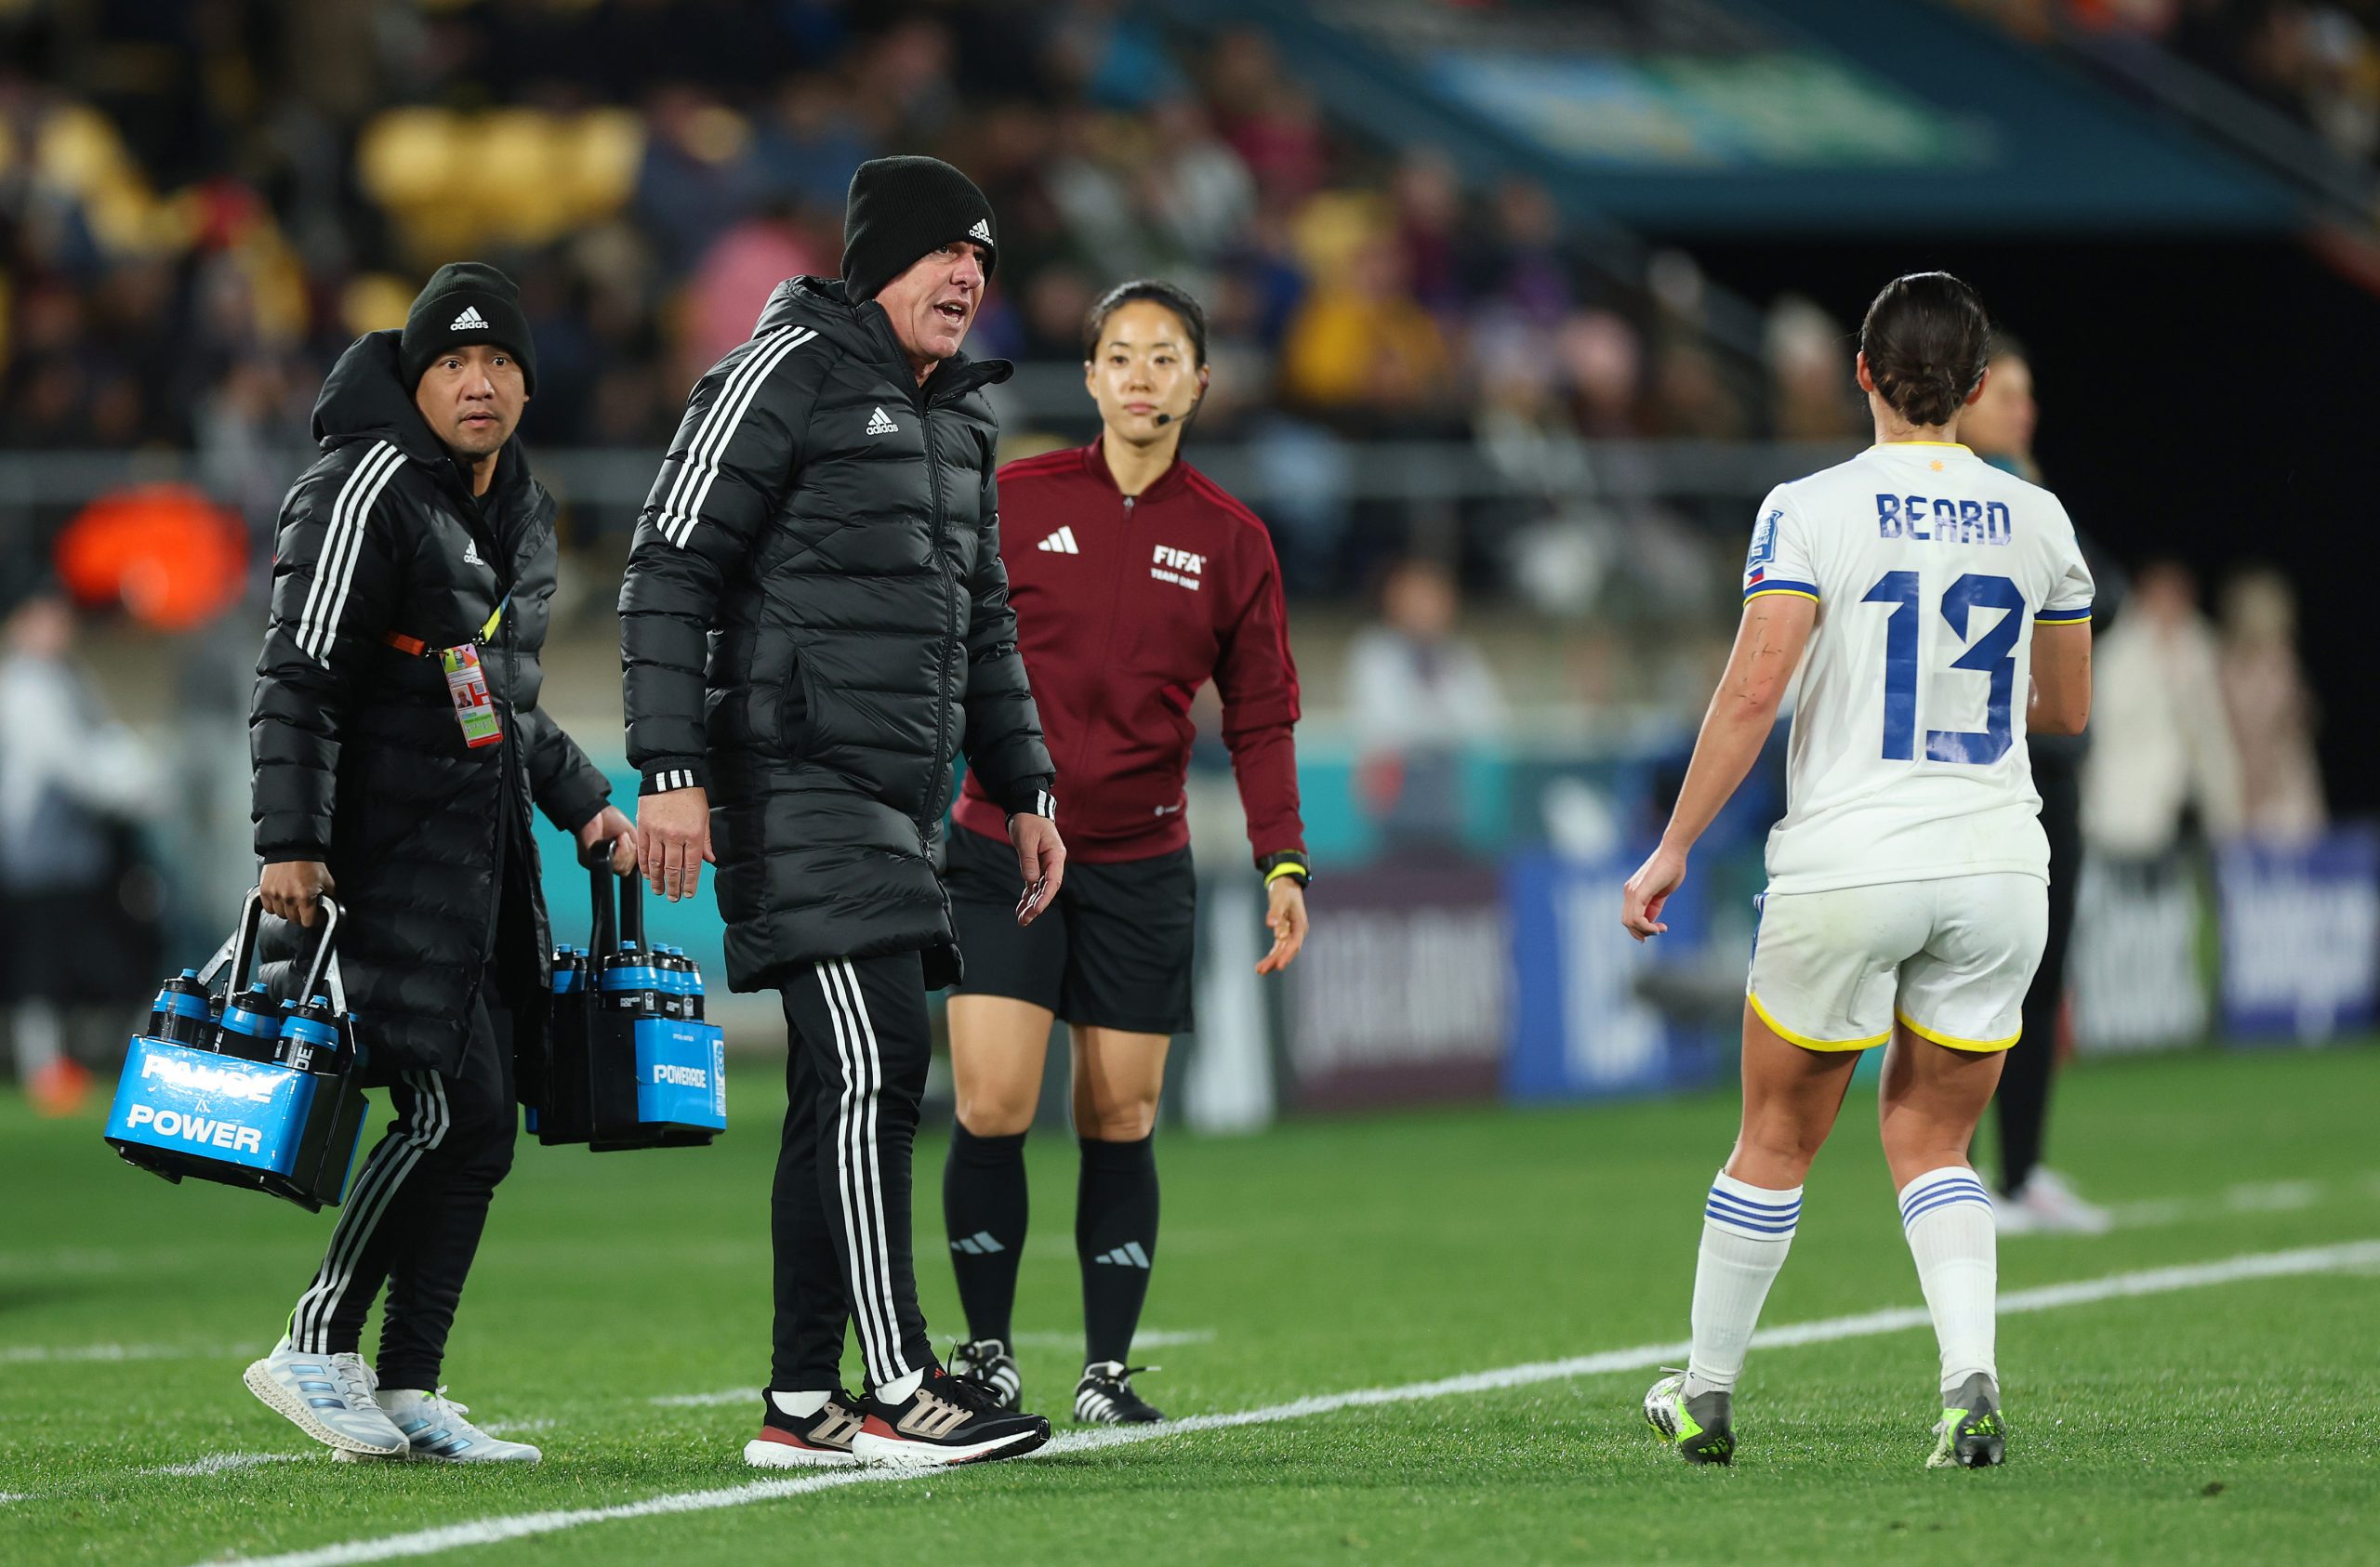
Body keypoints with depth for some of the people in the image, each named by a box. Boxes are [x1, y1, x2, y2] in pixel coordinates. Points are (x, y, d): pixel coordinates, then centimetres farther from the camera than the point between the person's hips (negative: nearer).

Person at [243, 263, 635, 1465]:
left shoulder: (520, 509, 18)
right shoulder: (367, 493, -10)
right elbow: (297, 679, -16)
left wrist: (583, 804, 21)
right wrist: (289, 844, -23)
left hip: (486, 857, 9)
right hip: (390, 856, -9)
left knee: (478, 1128, 4)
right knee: (448, 1106, -15)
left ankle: (406, 1392, 8)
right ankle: (315, 1350, -5)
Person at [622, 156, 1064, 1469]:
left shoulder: (957, 421, 19)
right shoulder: (787, 374, -7)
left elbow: (981, 624, 29)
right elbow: (669, 571, -11)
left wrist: (1025, 791, 23)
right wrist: (669, 772, -18)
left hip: (896, 800, 9)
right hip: (796, 780, -9)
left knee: (845, 1089, 7)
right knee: (875, 1064, -15)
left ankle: (800, 1404, 9)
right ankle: (898, 1390, -16)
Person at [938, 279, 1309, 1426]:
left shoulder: (1231, 542, 5)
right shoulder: (1013, 502, 0)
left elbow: (1259, 718, 8)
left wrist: (1282, 864, -1)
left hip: (1140, 863, 2)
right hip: (1000, 849, -2)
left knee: (1120, 1120, 3)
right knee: (992, 1107, -10)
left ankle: (1106, 1370, 12)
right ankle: (986, 1350, 4)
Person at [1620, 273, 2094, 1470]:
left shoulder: (1810, 510, -8)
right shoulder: (2035, 519, 5)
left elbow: (1752, 694, -14)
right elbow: (2067, 709, 15)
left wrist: (1674, 849, -7)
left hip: (1845, 866, -3)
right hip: (1998, 865, 3)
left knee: (1775, 1141, 13)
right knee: (1932, 1145, 13)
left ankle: (1705, 1398, 23)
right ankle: (1972, 1381, -10)